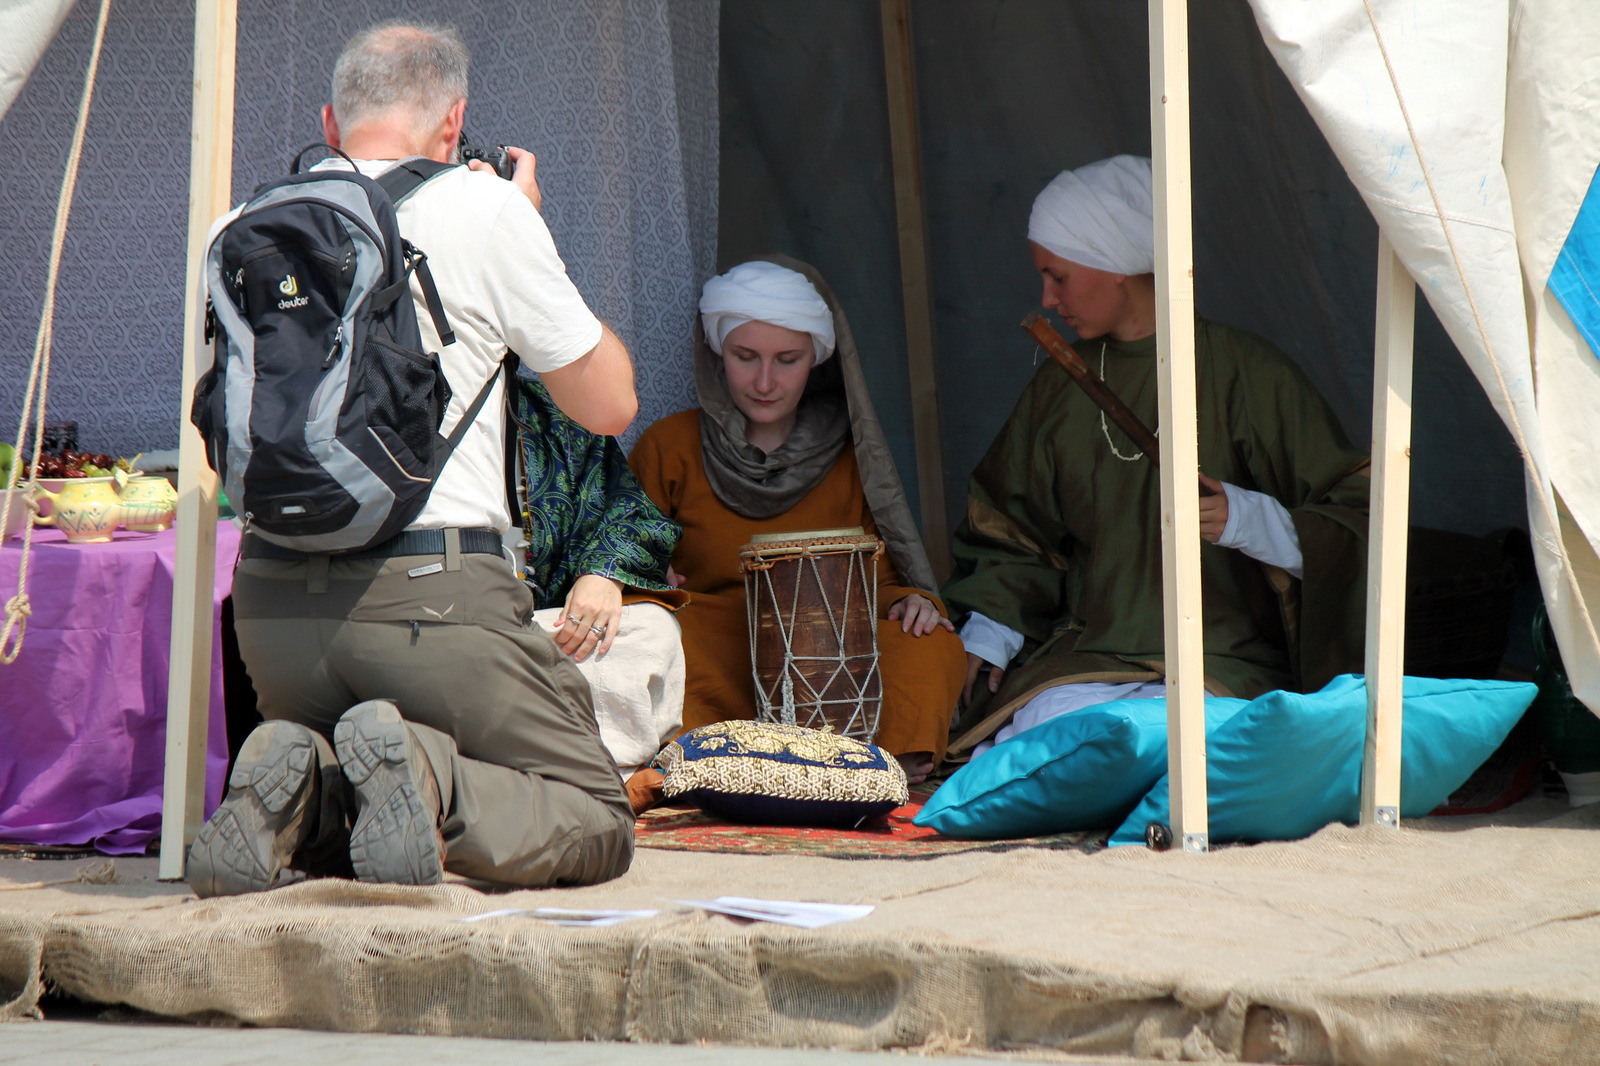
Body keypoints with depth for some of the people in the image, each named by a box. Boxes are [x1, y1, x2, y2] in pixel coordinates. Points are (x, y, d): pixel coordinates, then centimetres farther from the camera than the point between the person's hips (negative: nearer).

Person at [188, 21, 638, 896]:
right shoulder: (485, 209, -4)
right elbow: (607, 404, 6)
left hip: (272, 599, 5)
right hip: (433, 594, -5)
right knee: (596, 823, 9)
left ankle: (303, 797, -7)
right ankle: (426, 775, -20)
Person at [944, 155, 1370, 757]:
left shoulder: (1246, 373, -2)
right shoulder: (1059, 387, 15)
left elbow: (1353, 521, -4)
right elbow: (1014, 535, 23)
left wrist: (1249, 520, -22)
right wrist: (988, 635, 5)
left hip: (1224, 666, -4)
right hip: (1081, 658, 4)